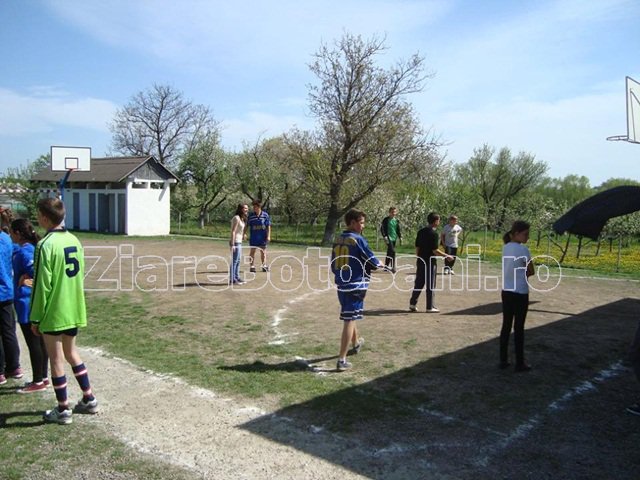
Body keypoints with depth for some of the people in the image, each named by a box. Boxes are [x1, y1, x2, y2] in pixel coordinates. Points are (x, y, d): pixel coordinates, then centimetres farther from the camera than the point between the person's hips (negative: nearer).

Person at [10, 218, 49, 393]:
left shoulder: (24, 251, -17)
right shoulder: (32, 248, 10)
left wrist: (23, 280, -16)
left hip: (27, 303, -9)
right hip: (36, 302, 9)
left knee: (33, 343, 0)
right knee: (40, 341, 15)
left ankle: (38, 382, 10)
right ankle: (43, 377, 24)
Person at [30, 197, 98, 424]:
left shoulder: (46, 244, -18)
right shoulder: (74, 240, 5)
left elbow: (42, 285, -17)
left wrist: (35, 317, -9)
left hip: (53, 313, -7)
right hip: (73, 310, 7)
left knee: (56, 359, 5)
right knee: (71, 353, 21)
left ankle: (63, 410, 15)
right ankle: (89, 399, 25)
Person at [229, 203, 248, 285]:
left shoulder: (243, 218, 13)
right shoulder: (236, 218, -15)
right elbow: (233, 231, -19)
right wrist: (232, 244, -22)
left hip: (239, 242, 10)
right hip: (235, 242, -10)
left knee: (238, 260, 14)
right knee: (235, 261, -5)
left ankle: (237, 278, 23)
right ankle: (232, 279, 0)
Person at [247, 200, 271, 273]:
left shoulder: (265, 215, -3)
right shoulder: (251, 215, -3)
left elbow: (268, 226, 0)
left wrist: (268, 236, -5)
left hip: (262, 237, 0)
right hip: (253, 237, 0)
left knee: (263, 252, 10)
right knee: (252, 252, 4)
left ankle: (264, 266, 20)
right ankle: (252, 266, 11)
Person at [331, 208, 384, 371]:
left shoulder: (338, 240, 7)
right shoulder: (358, 239, -14)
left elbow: (333, 266, 11)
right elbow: (371, 260, -9)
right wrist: (380, 265, 12)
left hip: (341, 284, 7)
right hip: (356, 285, -7)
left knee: (349, 316, 26)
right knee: (349, 320, -4)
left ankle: (356, 344, 49)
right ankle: (342, 360, -4)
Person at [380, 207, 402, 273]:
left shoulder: (397, 221, 12)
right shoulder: (386, 220, -3)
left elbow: (399, 230, 17)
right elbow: (382, 228, -5)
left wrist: (400, 237, 9)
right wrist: (384, 236, -14)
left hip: (394, 238, 6)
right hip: (388, 238, -6)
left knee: (389, 252, 13)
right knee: (392, 251, -17)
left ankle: (386, 266, 23)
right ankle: (393, 267, -13)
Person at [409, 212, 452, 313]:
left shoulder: (421, 231, 7)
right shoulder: (434, 233, -15)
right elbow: (435, 250, -17)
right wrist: (446, 256, -7)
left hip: (421, 261, 7)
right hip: (430, 262, -7)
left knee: (419, 283, 14)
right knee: (431, 285, 2)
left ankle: (412, 303, 16)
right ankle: (430, 307, 8)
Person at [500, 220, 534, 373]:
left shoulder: (506, 247, 5)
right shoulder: (523, 250, -17)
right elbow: (531, 271, -9)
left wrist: (520, 274, 0)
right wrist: (523, 274, 7)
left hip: (506, 291, 7)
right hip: (520, 293, -7)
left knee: (506, 325, 12)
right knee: (519, 328, 3)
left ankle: (503, 360, 18)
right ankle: (520, 363, 12)